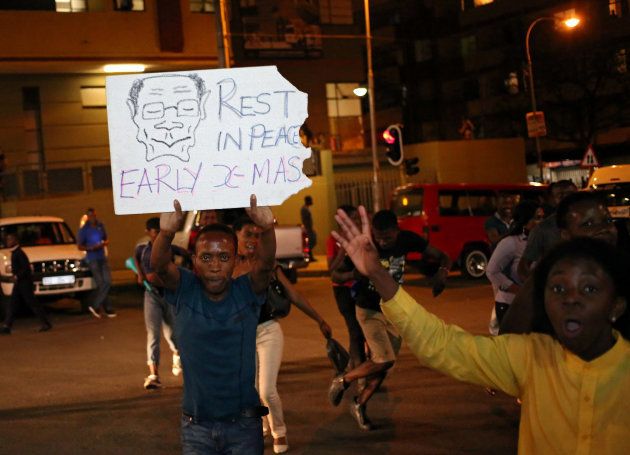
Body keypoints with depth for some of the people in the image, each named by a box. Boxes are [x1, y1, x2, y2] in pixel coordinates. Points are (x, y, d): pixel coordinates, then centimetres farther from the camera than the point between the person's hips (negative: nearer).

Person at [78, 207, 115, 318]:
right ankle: (108, 309, 2)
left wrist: (104, 243, -5)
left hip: (102, 258, 5)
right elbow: (80, 246, -3)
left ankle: (94, 305, 7)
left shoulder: (101, 226, 8)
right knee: (101, 283, -7)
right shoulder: (84, 229, -5)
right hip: (92, 259, -5)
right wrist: (91, 248, -20)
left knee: (107, 282, -2)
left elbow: (106, 239, 19)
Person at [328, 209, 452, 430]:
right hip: (369, 310, -4)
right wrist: (354, 274, -37)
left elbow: (442, 257, -6)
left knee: (383, 364, 8)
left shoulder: (407, 239, -13)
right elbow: (335, 276, -14)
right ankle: (343, 380, 6)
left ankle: (359, 404, 28)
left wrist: (443, 271, -31)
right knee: (384, 360, -18)